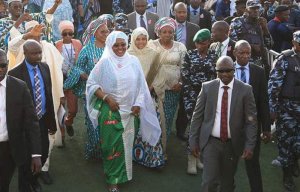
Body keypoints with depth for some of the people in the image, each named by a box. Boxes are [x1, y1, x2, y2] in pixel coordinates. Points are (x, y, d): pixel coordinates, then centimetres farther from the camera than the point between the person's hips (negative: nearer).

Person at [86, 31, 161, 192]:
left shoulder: (133, 61, 1)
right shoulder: (105, 62, -6)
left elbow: (141, 86, 6)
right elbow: (91, 84, -5)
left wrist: (138, 104, -4)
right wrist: (106, 98, -15)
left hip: (130, 111, 3)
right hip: (110, 111, -3)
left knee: (127, 144, 13)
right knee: (112, 145, 1)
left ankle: (123, 174, 32)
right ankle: (113, 179, 15)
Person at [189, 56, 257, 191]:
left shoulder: (245, 90, -4)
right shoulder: (207, 87, -2)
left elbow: (251, 120, -3)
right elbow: (197, 116, 2)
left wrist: (250, 145, -10)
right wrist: (193, 141, 0)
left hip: (233, 144, 1)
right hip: (211, 142, 0)